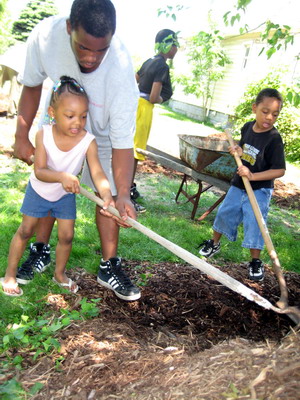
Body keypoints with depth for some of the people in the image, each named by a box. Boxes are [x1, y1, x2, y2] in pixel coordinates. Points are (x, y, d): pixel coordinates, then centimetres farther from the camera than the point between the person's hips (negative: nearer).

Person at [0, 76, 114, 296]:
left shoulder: (88, 141, -28)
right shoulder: (44, 134, -28)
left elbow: (97, 172, -37)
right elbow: (39, 171, -32)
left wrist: (107, 195, -57)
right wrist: (62, 176, -52)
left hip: (66, 195, 1)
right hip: (39, 190, -1)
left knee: (67, 235, 5)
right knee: (25, 231, 10)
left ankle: (59, 273, 32)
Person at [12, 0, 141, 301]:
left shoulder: (120, 70, -39)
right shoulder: (45, 35, -31)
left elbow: (122, 142, -36)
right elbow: (32, 85, -10)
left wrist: (123, 195, -46)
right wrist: (21, 136, -12)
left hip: (103, 134, -2)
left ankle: (109, 266, 9)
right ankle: (40, 251, 27)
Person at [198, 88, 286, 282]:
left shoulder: (274, 138, -21)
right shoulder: (247, 127, -3)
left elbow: (280, 170, -23)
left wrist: (253, 175, -31)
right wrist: (239, 151, -9)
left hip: (259, 190, -6)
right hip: (238, 185, 6)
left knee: (254, 223, -7)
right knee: (225, 213, 15)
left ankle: (256, 261, 13)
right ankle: (214, 243, 39)